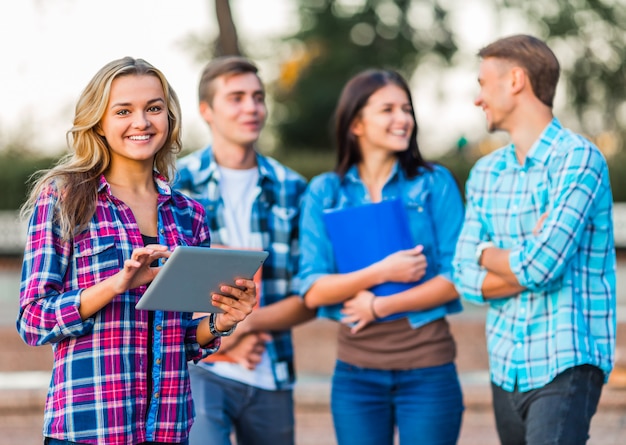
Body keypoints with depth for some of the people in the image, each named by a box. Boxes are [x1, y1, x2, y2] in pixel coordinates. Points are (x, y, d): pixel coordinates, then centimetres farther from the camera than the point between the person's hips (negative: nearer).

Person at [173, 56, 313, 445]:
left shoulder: (291, 189, 8)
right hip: (200, 371, -3)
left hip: (272, 378, 4)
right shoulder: (178, 184, 1)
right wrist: (220, 339, -12)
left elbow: (309, 298, 5)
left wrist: (248, 322, -12)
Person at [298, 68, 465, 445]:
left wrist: (380, 305, -10)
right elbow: (313, 291, -3)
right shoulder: (324, 192, 3)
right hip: (357, 371, 1)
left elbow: (457, 279, -5)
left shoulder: (435, 184, 0)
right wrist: (380, 273, -15)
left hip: (427, 368, -1)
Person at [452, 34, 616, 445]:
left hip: (564, 365, -7)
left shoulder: (578, 159, -9)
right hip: (506, 367, 7)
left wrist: (488, 254, 1)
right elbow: (466, 278, 5)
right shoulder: (485, 173, 12)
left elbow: (540, 267, -18)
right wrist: (524, 261, -11)